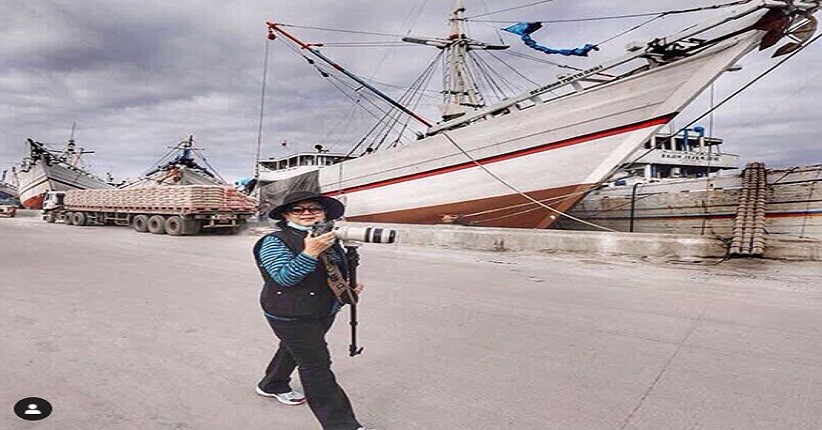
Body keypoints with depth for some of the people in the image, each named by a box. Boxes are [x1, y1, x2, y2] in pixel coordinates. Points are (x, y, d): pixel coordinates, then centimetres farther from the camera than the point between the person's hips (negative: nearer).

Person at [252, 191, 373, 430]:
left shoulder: (329, 239, 5)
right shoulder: (275, 242, -15)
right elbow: (284, 277, -26)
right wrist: (310, 252, -37)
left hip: (325, 312, 8)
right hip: (291, 315, -8)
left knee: (294, 350, 27)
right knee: (316, 366, -7)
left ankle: (272, 385, 53)